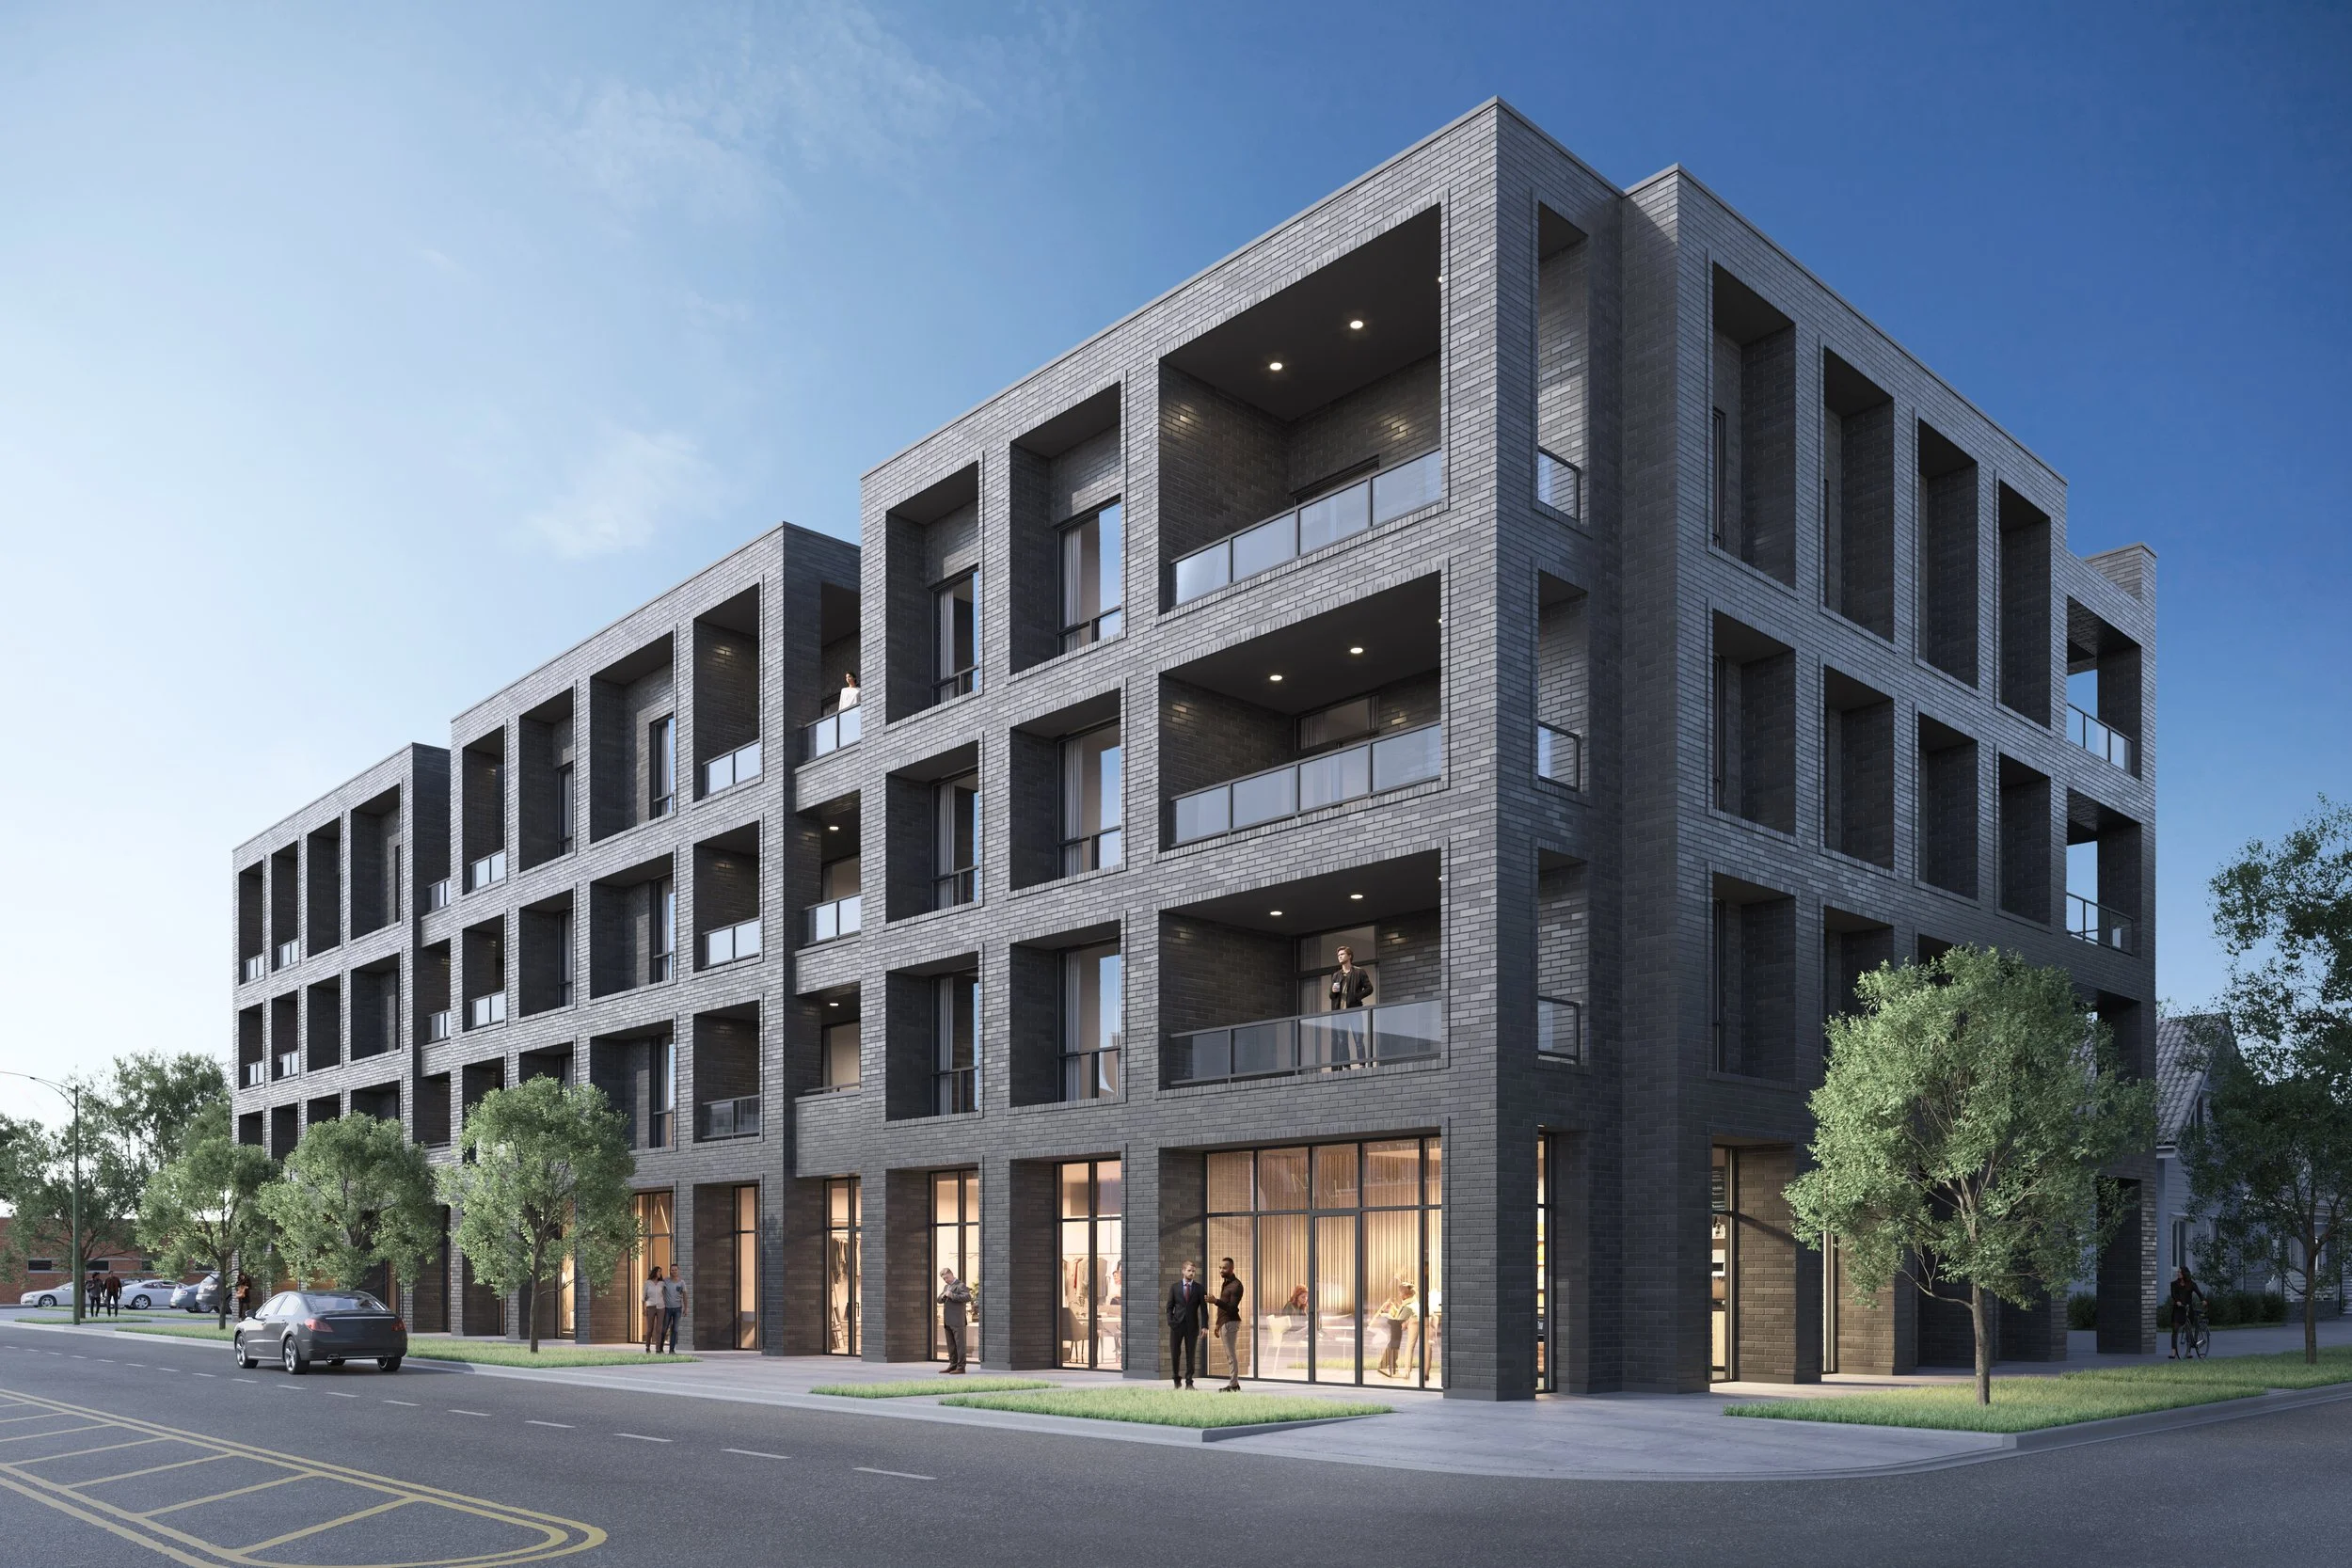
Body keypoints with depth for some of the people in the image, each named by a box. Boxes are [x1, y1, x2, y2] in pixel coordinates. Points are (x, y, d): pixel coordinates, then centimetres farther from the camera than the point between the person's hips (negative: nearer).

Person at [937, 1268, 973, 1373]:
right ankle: (953, 1365, 17)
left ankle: (961, 1367, -8)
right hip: (947, 1321, 8)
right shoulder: (946, 1287, 21)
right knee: (950, 1345, 11)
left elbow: (968, 1297, -20)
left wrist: (952, 1296, -22)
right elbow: (939, 1300, 21)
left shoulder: (961, 1285, -6)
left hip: (957, 1321, -8)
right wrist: (943, 1296, -2)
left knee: (959, 1344, -7)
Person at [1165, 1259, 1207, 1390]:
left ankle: (1189, 1382, 8)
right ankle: (1177, 1379, 20)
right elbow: (1169, 1307, 6)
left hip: (1192, 1326, 0)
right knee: (1175, 1354, 3)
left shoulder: (1200, 1288, 4)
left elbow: (1203, 1308, 1)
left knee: (1191, 1355, 1)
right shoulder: (1174, 1287, 5)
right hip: (1177, 1325, 0)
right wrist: (1170, 1322, -8)